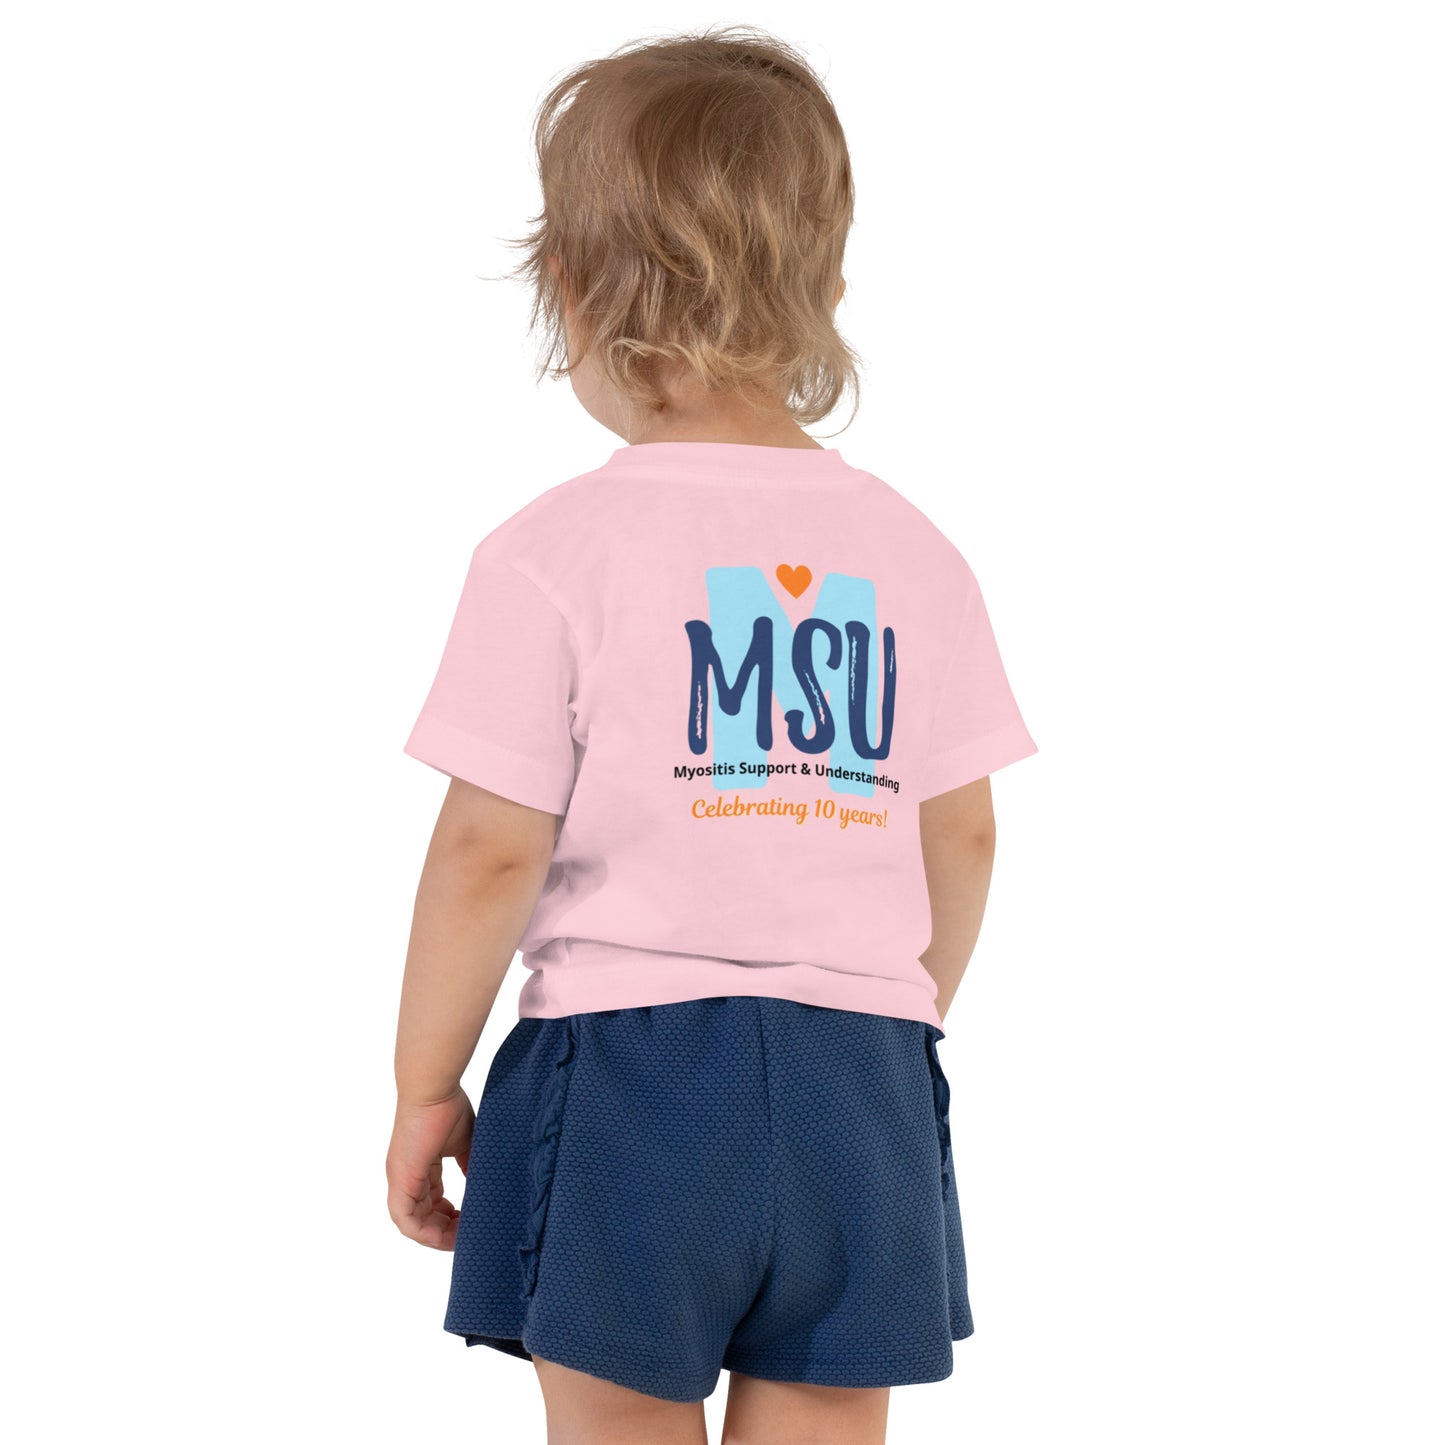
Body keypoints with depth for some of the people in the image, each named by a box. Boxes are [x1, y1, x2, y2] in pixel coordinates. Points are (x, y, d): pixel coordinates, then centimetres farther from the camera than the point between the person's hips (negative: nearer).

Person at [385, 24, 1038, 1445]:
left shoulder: (557, 551, -9)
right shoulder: (913, 554, 4)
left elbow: (491, 851, -10)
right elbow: (962, 836, 9)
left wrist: (425, 1085, 2)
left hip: (625, 1064, -3)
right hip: (862, 1086, 3)